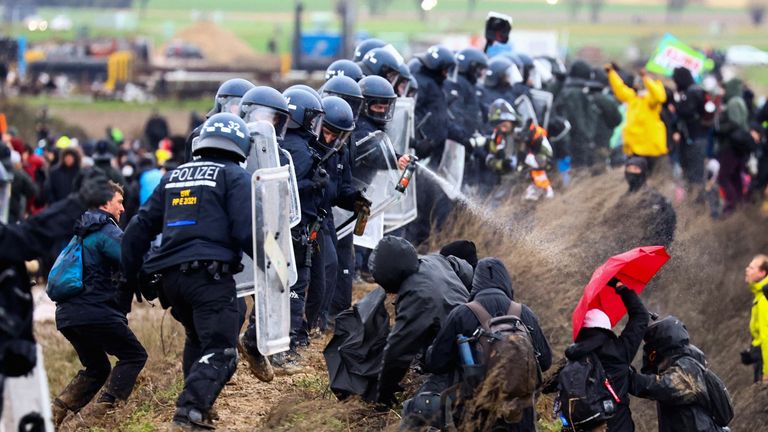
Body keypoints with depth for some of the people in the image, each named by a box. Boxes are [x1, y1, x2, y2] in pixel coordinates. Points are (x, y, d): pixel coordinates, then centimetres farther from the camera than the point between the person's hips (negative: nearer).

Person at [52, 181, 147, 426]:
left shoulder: (80, 233, 21)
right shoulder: (109, 233, -7)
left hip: (67, 314, 9)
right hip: (95, 312, -9)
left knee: (96, 368, 21)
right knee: (134, 356, 2)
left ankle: (57, 410, 4)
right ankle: (107, 407, -12)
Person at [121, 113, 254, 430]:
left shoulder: (174, 177, 21)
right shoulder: (235, 177, 3)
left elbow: (141, 227, 21)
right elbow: (246, 231, -10)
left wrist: (132, 274, 29)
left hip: (171, 277, 7)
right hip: (210, 275, -7)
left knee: (198, 339, 27)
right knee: (220, 352, -10)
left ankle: (197, 405, 26)